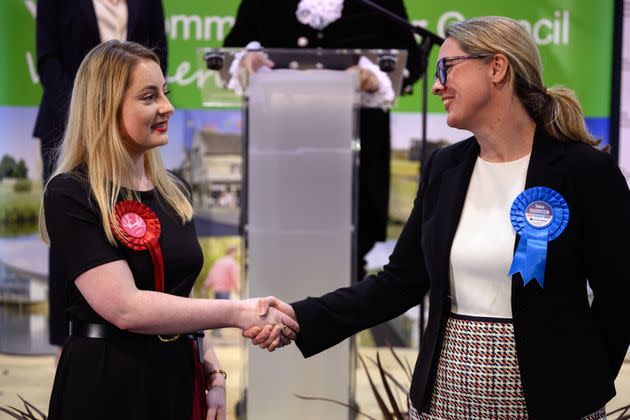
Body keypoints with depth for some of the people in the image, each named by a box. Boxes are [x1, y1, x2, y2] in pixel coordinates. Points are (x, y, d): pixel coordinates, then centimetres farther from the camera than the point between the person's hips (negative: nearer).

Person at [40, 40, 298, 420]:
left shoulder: (175, 191, 9)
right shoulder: (70, 196, -12)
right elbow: (125, 307, -21)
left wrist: (213, 375, 6)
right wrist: (238, 313, -19)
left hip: (178, 377, 6)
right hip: (107, 385, -6)